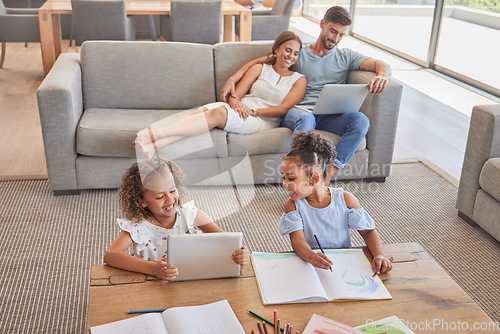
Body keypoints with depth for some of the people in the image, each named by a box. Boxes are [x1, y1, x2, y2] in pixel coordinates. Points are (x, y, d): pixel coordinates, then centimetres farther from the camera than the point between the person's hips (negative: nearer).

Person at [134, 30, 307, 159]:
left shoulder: (299, 80, 14)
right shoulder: (259, 68, 21)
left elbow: (284, 108, -1)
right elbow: (234, 95, 12)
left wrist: (254, 110, -11)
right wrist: (237, 104, -13)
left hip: (264, 121, -3)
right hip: (241, 112, 4)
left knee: (218, 113, -33)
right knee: (202, 110, -30)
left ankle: (153, 134, -44)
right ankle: (150, 147, -47)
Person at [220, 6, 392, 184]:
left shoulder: (346, 57, 21)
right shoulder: (299, 54, 18)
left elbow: (381, 65, 10)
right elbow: (258, 62, 16)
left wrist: (382, 76, -17)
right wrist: (232, 79, 0)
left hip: (329, 116, 2)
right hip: (299, 111, -1)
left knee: (361, 120, -31)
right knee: (305, 119, -40)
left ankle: (327, 177, -38)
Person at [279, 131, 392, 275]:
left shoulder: (345, 199, -5)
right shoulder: (293, 204, -5)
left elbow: (368, 231, -1)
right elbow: (297, 239, -17)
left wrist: (379, 255, -20)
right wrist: (311, 257, -39)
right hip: (309, 262, 0)